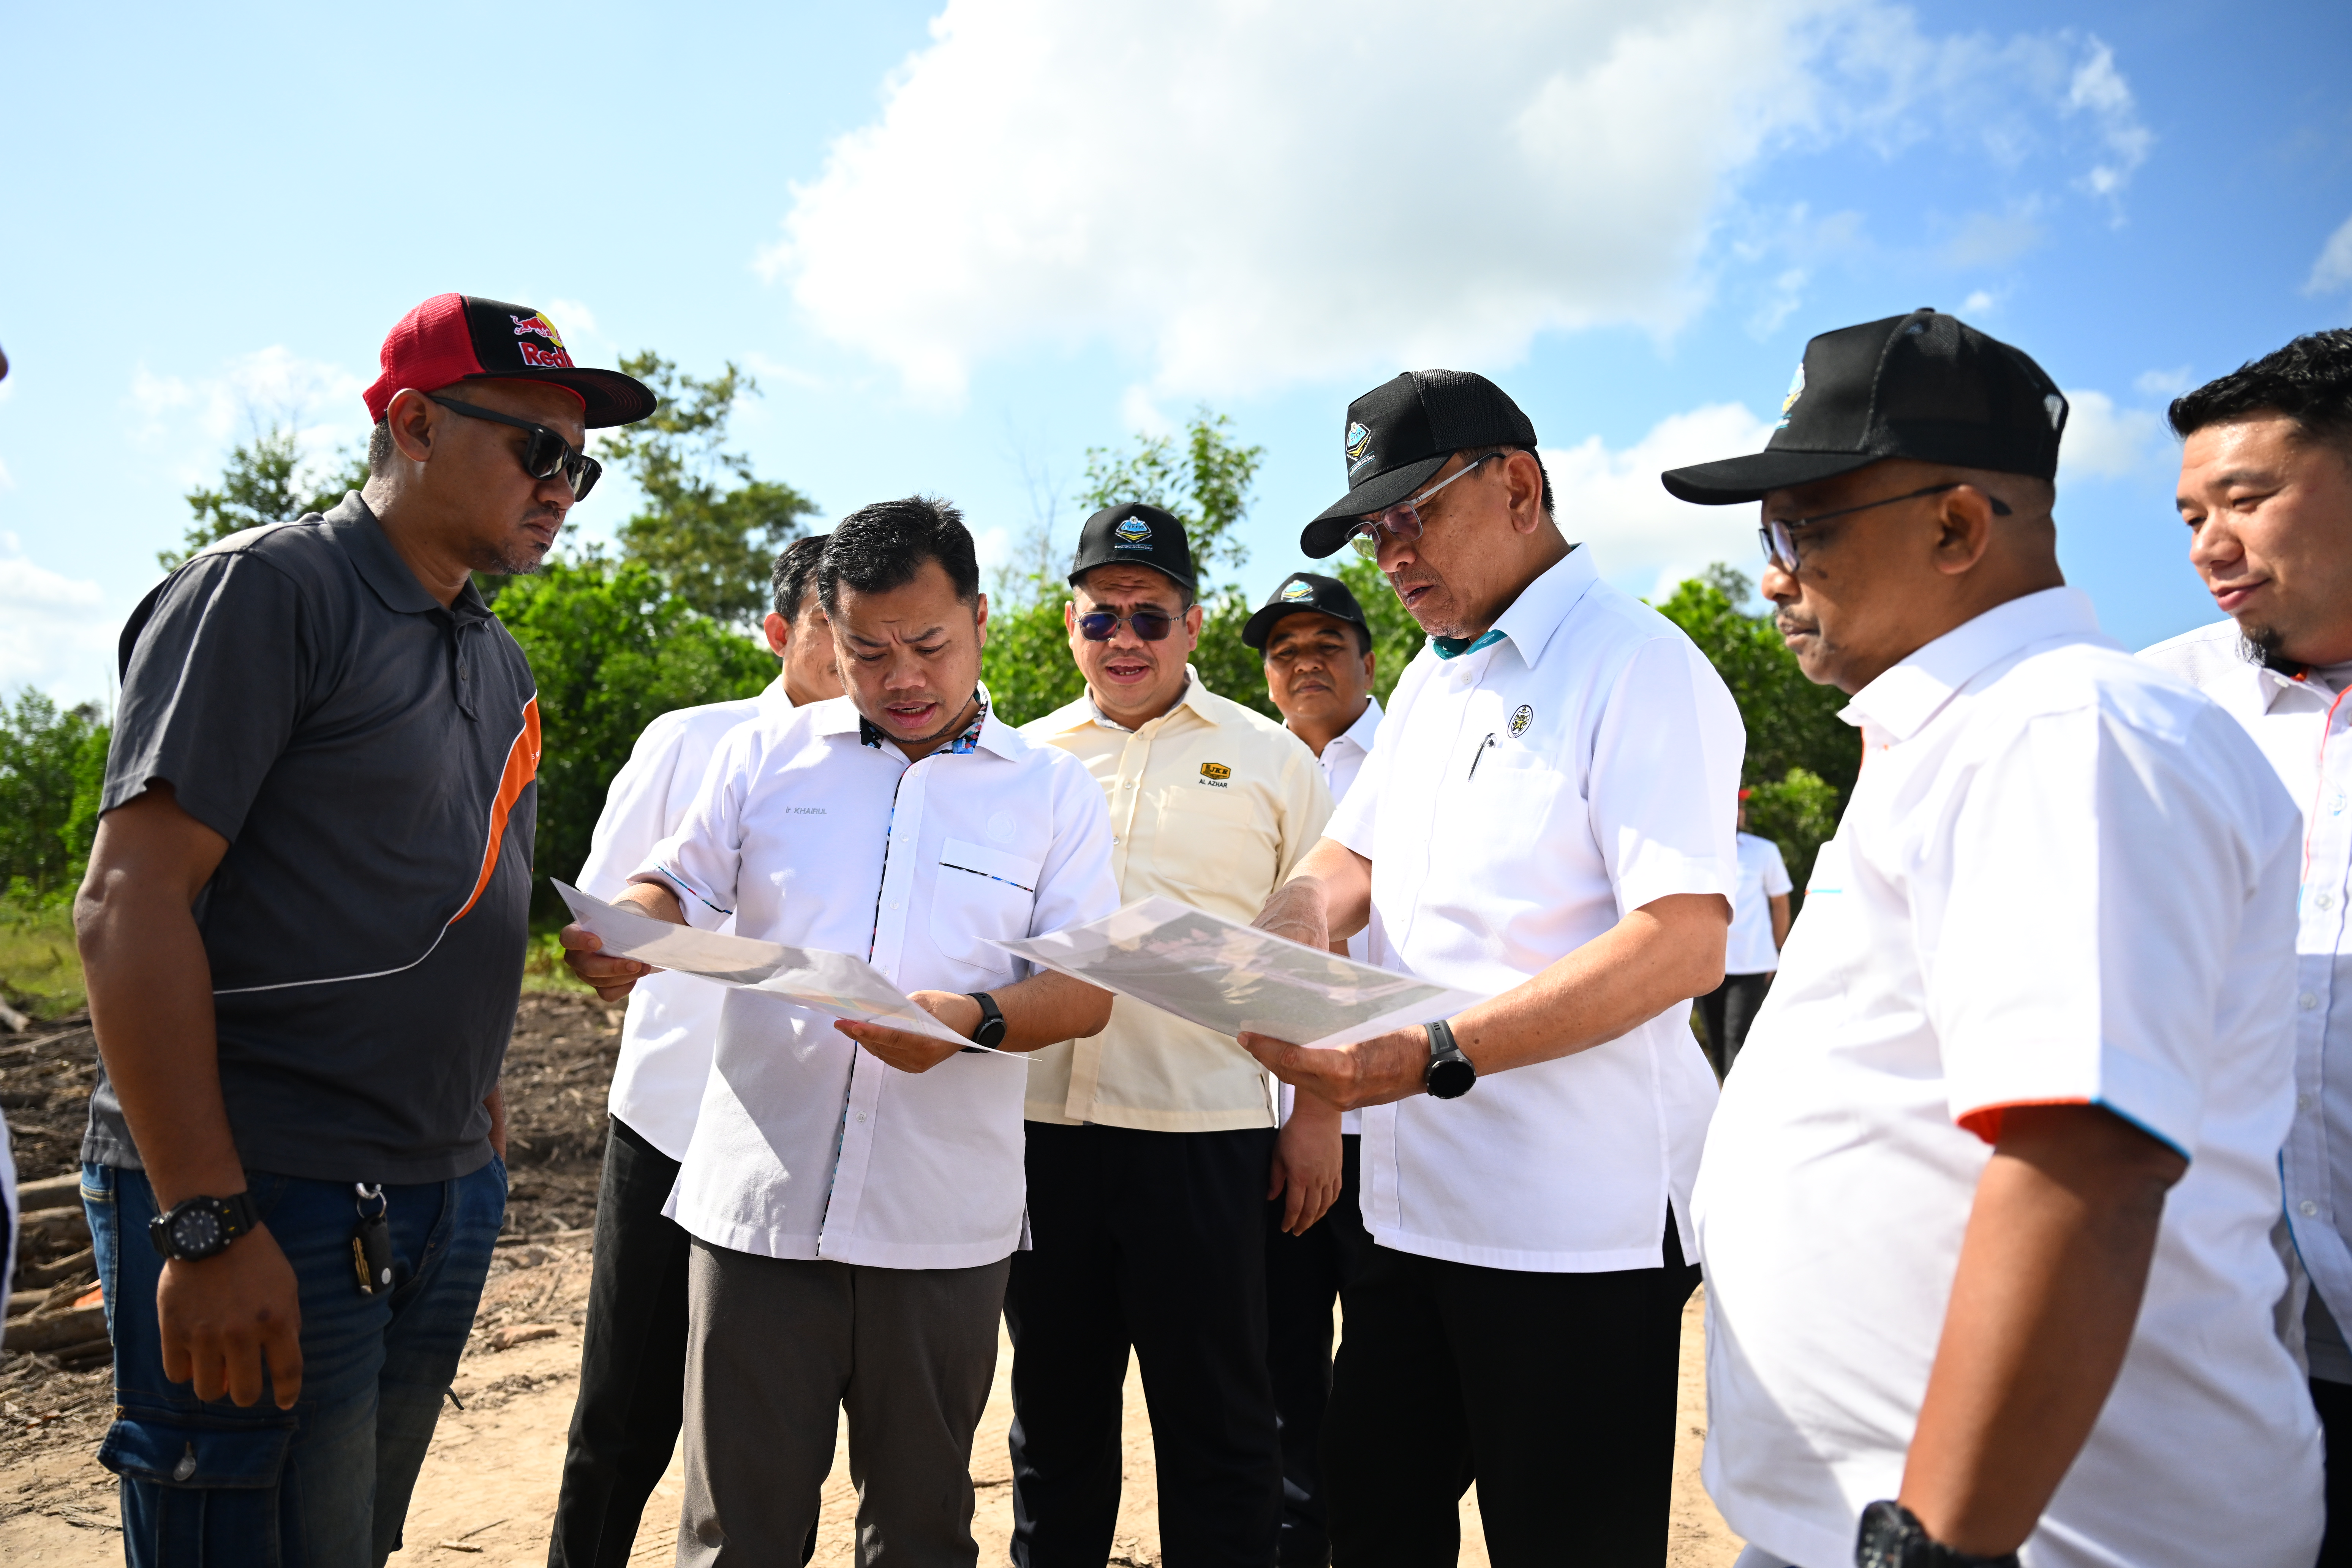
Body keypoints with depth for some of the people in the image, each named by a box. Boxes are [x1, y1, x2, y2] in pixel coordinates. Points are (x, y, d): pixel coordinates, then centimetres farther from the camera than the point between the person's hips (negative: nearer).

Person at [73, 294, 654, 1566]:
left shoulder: (497, 660, 14)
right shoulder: (267, 591, -9)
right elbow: (128, 903, -16)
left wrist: (477, 1125, 14)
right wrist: (208, 1225, -20)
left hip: (445, 1197, 8)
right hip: (268, 1206, -7)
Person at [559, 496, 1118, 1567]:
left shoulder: (1053, 789, 3)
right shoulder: (766, 754, 6)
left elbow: (1088, 989, 0)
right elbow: (675, 888, 11)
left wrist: (976, 1023, -20)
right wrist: (619, 940, -12)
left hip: (943, 1228, 0)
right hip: (757, 1203, 1)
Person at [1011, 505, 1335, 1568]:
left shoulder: (1268, 758, 4)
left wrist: (1319, 1117, -2)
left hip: (1204, 1131, -3)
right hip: (1040, 1122, 3)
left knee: (1216, 1421, 6)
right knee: (1055, 1408, 17)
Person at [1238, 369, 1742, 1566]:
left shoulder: (1637, 665, -11)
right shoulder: (1428, 680, 16)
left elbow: (1684, 943, -21)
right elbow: (1352, 853, 16)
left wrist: (1441, 1054, -26)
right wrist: (1284, 938, -8)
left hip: (1576, 1236, -8)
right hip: (1412, 1207, 8)